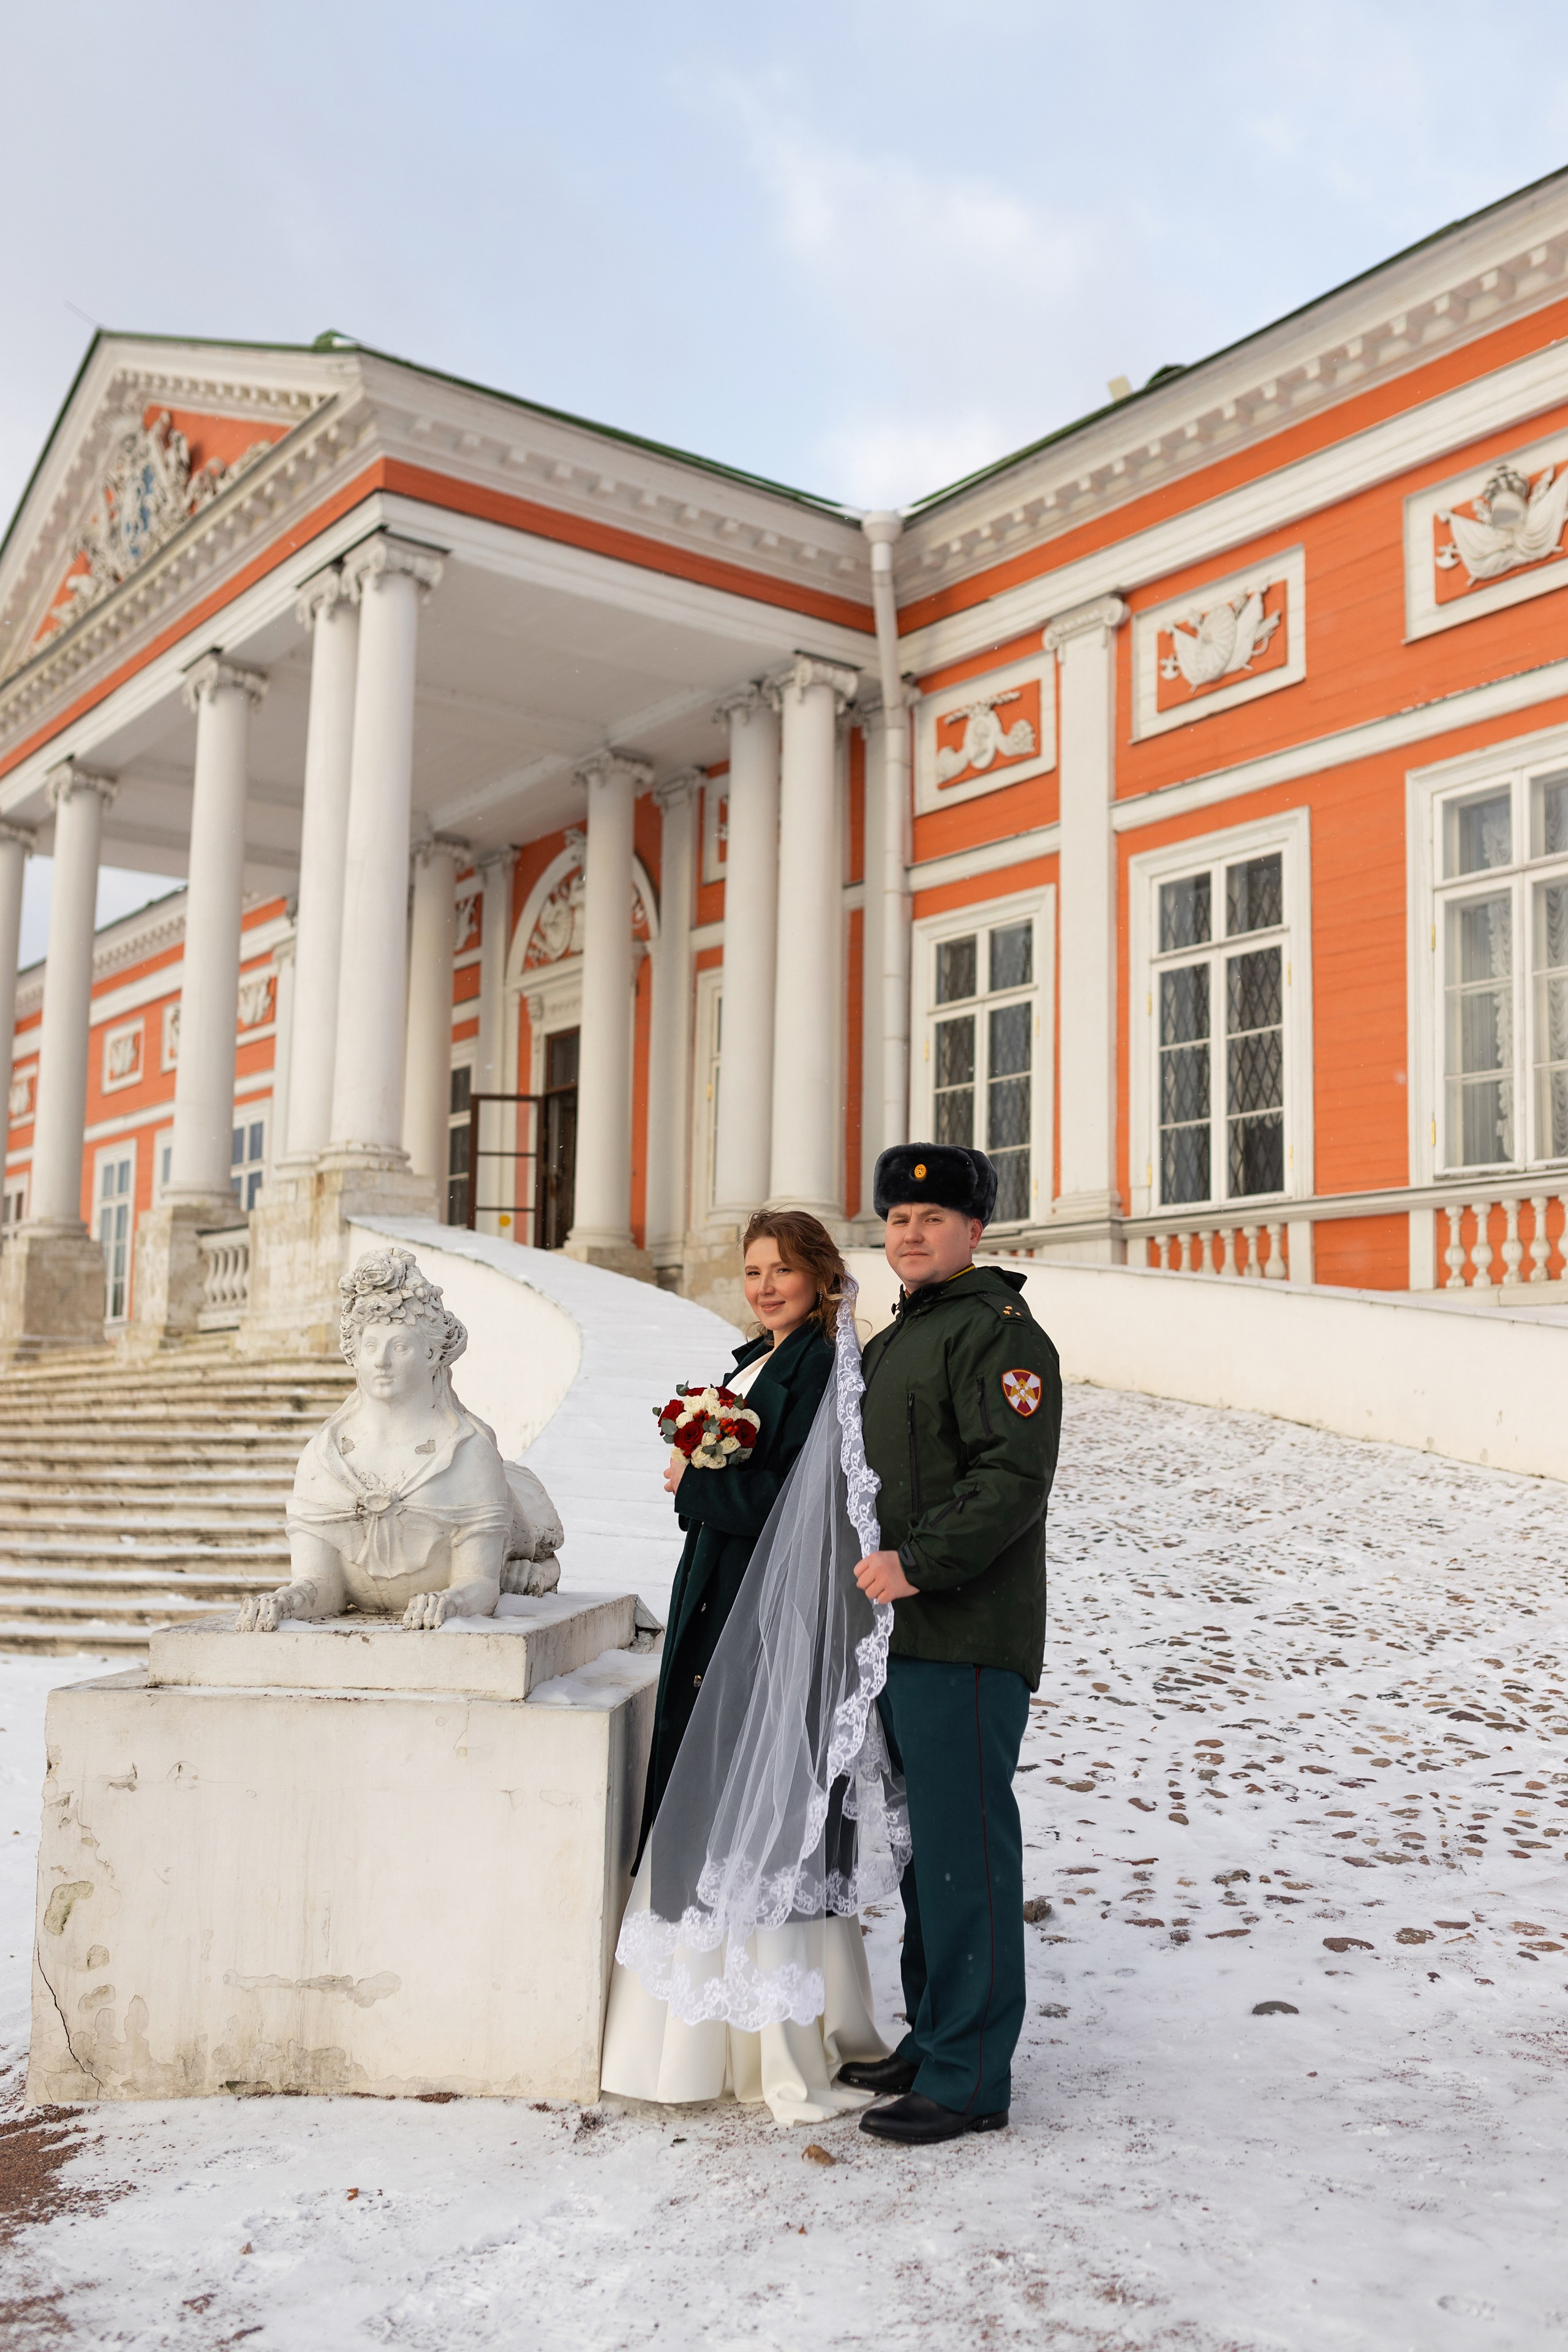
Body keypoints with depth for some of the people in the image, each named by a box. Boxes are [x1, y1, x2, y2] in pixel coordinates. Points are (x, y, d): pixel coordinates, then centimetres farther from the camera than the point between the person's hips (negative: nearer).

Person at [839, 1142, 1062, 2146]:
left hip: (967, 1642, -9)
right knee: (923, 1846, 17)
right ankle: (932, 2039, 29)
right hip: (900, 1638, 10)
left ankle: (968, 2080, 5)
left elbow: (1014, 1476, -20)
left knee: (964, 1854, -4)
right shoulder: (894, 1341, 20)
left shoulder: (1000, 1332, -10)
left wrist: (920, 1561, -27)